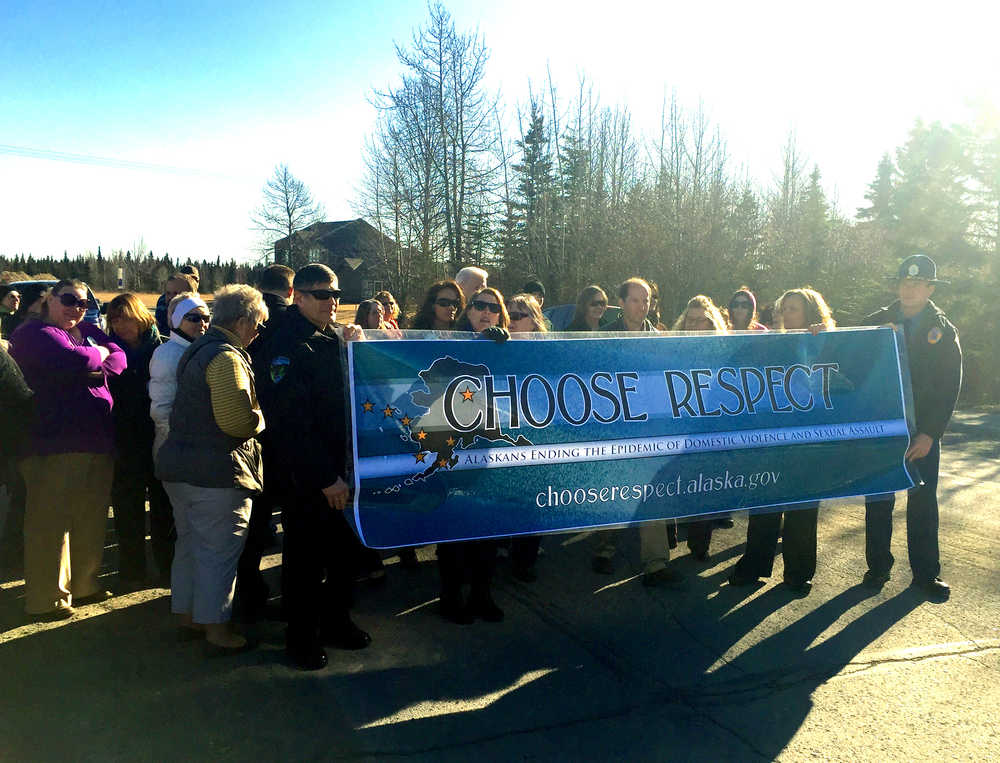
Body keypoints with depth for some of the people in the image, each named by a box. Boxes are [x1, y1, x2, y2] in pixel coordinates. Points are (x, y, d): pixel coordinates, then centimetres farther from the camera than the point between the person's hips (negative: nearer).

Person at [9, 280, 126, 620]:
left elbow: (119, 358, 3)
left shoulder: (89, 332, 16)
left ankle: (83, 584, 31)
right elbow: (76, 362, -23)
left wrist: (95, 367, -14)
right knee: (50, 522, 0)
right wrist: (99, 354, -4)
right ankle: (47, 599, 11)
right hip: (54, 443, -8)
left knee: (90, 520, 16)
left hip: (97, 441, 8)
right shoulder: (34, 333, -7)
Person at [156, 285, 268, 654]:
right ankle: (217, 630, 9)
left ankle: (187, 616, 34)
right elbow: (238, 419, -27)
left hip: (179, 463, 10)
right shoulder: (228, 357, -17)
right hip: (217, 471, -10)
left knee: (189, 544, 20)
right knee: (219, 551, 0)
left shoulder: (197, 350, 15)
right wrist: (260, 418, -7)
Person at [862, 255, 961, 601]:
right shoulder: (875, 322, 5)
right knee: (878, 500, 6)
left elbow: (950, 387, -3)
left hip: (922, 432, -1)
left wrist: (929, 433, -11)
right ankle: (878, 566, 19)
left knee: (923, 501, 6)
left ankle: (926, 573, 18)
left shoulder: (943, 330, 2)